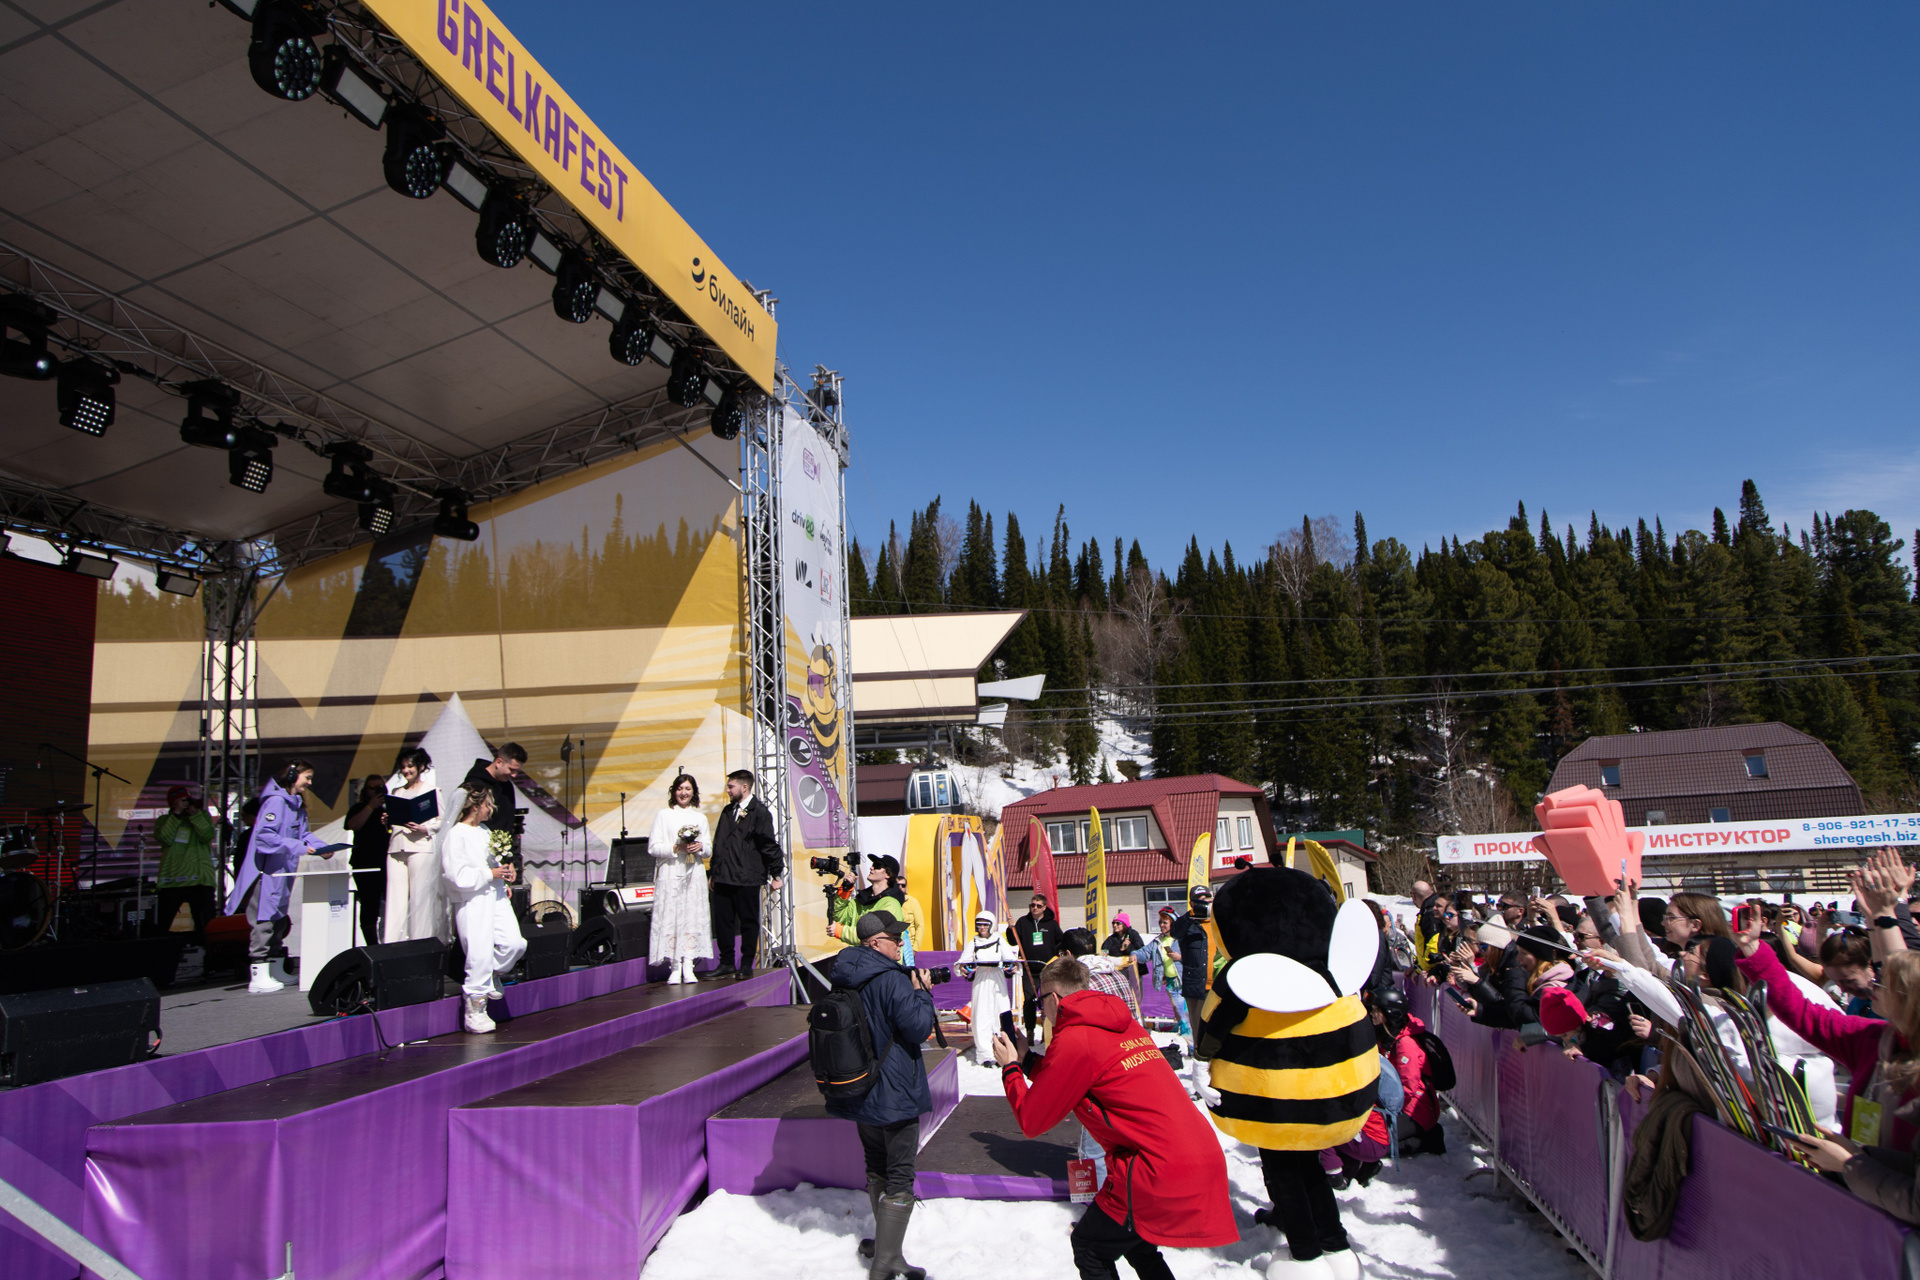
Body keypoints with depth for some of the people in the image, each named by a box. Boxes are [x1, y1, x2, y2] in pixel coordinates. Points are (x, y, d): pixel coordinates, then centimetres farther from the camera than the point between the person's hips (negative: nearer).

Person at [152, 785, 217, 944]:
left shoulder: (202, 816, 13)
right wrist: (176, 814, -8)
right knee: (162, 925, 3)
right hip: (171, 879, 1)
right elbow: (165, 838, -7)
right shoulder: (164, 820, 13)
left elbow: (207, 836, -5)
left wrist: (196, 815, -10)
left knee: (206, 925, -7)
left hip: (199, 879, -1)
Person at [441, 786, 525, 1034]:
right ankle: (474, 1008, 8)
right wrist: (490, 873, -14)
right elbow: (458, 876, -16)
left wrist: (505, 869, 12)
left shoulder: (485, 831, 17)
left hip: (497, 897, 7)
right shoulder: (455, 835, -9)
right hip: (472, 902, -7)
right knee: (480, 953, -6)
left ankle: (492, 973, 21)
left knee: (515, 943, -7)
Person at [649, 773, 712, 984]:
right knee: (671, 917, -7)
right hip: (670, 874, -3)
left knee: (692, 917, -3)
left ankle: (688, 967, -1)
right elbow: (653, 847, -1)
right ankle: (675, 968, -3)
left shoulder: (700, 818, 15)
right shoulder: (663, 815, 6)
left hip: (694, 873, 3)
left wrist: (700, 847, -7)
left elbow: (709, 849, 15)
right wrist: (676, 848, -14)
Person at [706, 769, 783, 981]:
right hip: (724, 879, 7)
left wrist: (775, 874, -9)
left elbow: (769, 845, -7)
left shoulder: (759, 812, -6)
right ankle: (726, 964, 16)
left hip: (747, 879, -7)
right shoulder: (728, 811, 17)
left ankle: (747, 966, 12)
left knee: (749, 922, 3)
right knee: (722, 921, 7)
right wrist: (714, 874, 19)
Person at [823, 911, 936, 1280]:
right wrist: (922, 992, -7)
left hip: (860, 1092, 8)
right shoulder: (892, 979, -22)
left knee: (876, 1167, 22)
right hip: (894, 1093, -8)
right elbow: (919, 1028, -22)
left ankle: (885, 1244, 35)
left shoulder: (843, 978, 4)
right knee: (899, 1176, 1)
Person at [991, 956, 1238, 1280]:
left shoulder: (1073, 1038, -10)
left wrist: (1009, 1068, 13)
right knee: (1138, 1246, 28)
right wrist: (1026, 1059, 28)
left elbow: (1031, 1122, -1)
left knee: (1089, 1250, 12)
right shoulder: (1126, 1025, 15)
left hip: (1161, 1174, -8)